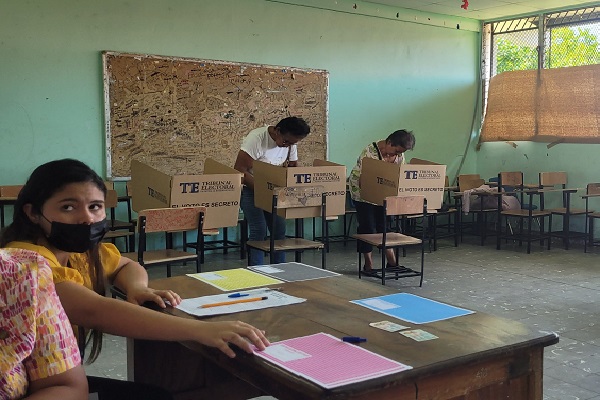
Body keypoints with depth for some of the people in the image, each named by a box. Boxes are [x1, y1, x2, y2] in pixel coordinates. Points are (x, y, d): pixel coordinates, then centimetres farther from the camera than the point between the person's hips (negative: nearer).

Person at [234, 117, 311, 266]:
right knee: (259, 229, -15)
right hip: (248, 188, -6)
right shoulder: (256, 138, -26)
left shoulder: (290, 142, -6)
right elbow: (240, 170, -26)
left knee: (280, 229, 2)